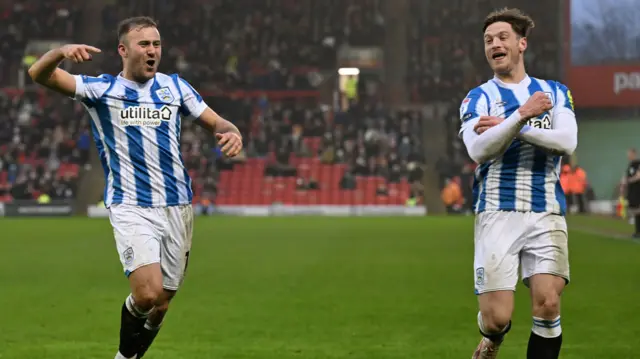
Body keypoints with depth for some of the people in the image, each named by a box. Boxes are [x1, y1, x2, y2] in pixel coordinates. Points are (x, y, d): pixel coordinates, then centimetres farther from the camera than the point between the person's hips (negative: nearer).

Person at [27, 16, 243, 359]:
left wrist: (231, 133, -8)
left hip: (177, 208, 4)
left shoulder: (175, 86, 11)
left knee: (160, 305, 7)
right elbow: (39, 74, -8)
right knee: (147, 294, -22)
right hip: (130, 209, -4)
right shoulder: (102, 89, 1)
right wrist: (62, 51, -31)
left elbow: (216, 122, 17)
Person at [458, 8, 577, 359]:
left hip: (546, 214, 1)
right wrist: (523, 114, -23)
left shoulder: (555, 92, 12)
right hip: (497, 214, -1)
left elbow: (567, 141, -6)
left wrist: (509, 127, -12)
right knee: (496, 317, -7)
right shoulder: (477, 98, 7)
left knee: (547, 305, -12)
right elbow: (478, 149, -12)